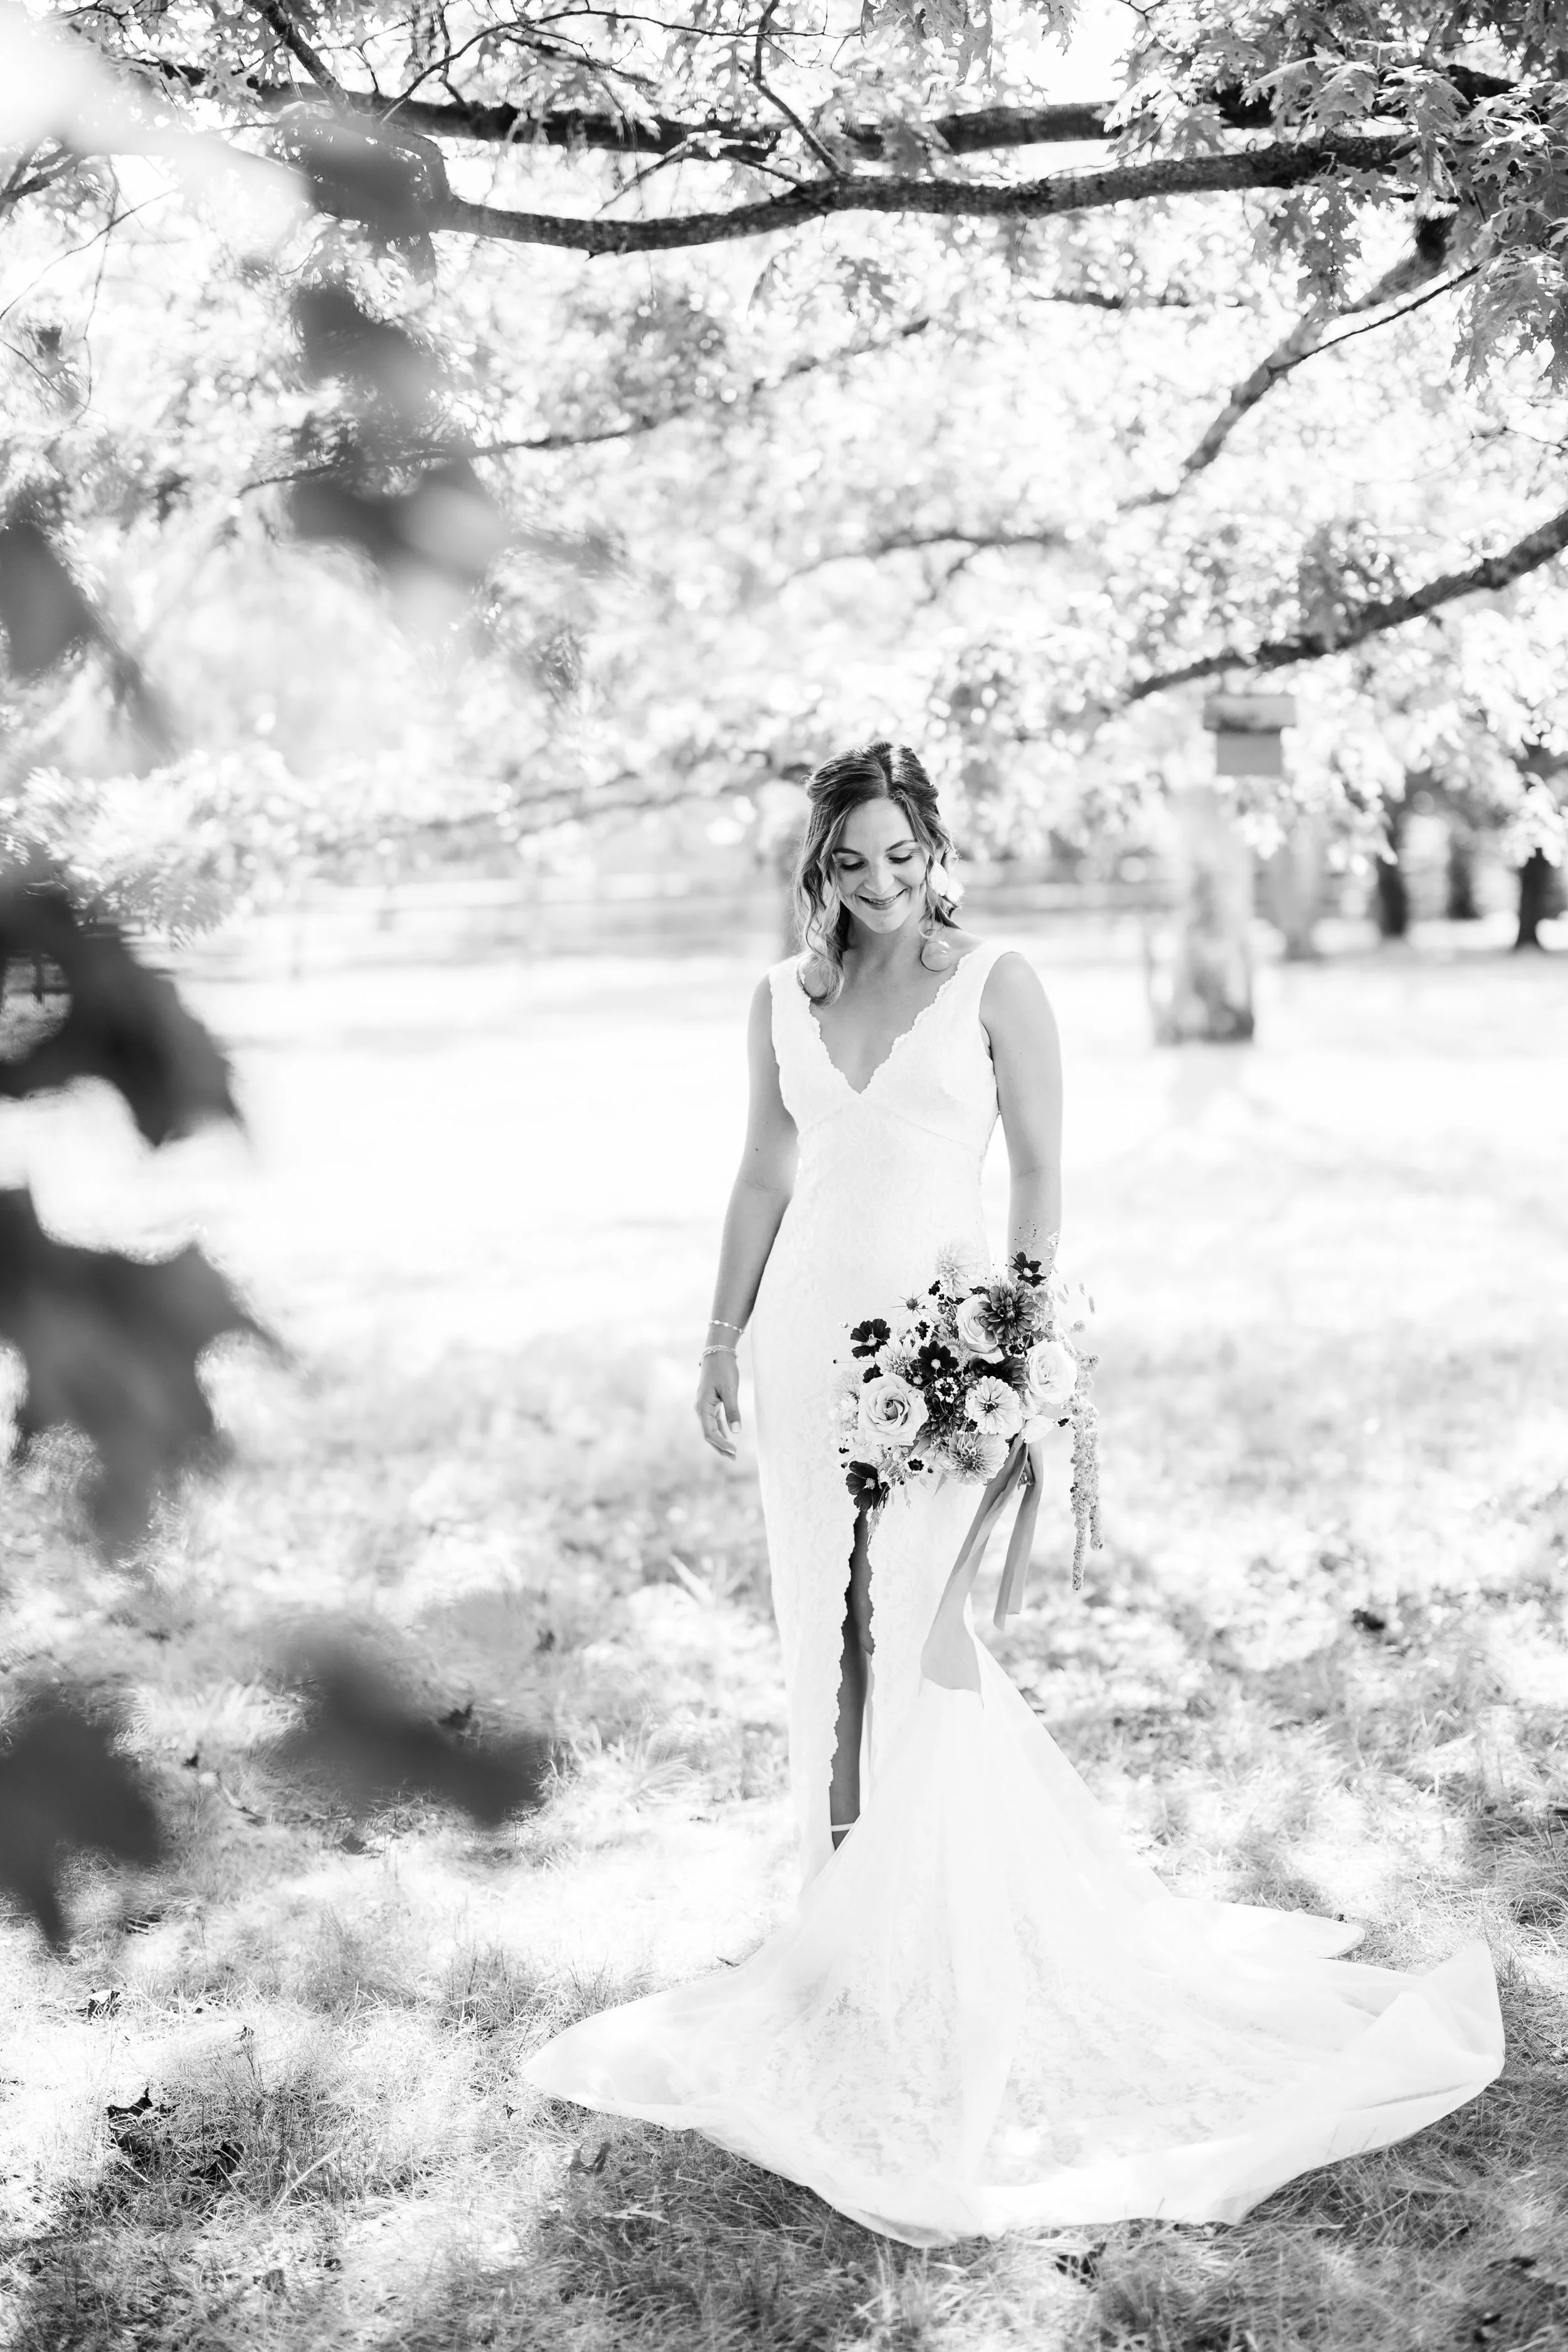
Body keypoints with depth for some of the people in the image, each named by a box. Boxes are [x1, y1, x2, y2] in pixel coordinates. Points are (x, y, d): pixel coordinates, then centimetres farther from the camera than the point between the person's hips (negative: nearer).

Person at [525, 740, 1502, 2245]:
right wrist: (723, 1333, 13)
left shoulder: (995, 985, -2)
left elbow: (1040, 1171, -4)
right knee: (824, 1634, 9)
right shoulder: (785, 999, 9)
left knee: (917, 1643, -5)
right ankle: (852, 1921, 23)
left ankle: (934, 1975, 7)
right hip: (806, 1333, 4)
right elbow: (765, 1175, 15)